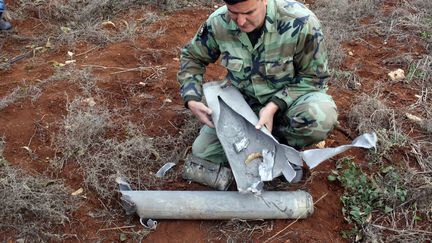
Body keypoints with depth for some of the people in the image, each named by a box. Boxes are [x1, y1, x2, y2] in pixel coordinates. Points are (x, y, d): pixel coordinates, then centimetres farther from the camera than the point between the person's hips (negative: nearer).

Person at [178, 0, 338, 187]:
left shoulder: (300, 22, -28)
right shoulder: (218, 22, -18)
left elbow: (315, 76, -16)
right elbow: (191, 56, 1)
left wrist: (274, 106, -29)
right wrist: (192, 100, -15)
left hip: (290, 97, -2)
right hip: (243, 102, 2)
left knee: (321, 117, -36)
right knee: (201, 151, -12)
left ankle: (280, 145, -4)